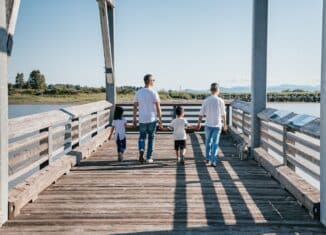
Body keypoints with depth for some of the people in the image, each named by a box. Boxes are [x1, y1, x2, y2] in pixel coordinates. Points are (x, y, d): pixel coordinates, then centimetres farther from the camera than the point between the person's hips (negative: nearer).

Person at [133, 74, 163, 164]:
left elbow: (135, 107, 4)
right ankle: (149, 158, 12)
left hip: (142, 119, 2)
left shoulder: (138, 92, 1)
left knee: (142, 137, 16)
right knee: (151, 138, 10)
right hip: (152, 119, -2)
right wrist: (160, 120, -4)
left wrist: (134, 119, 11)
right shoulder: (153, 93, -9)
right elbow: (158, 107, -11)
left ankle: (141, 151, -12)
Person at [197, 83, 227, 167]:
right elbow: (223, 114, -1)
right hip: (217, 125, -2)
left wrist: (199, 123, 12)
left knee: (208, 142, 18)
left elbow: (201, 113, -1)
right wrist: (225, 124, 11)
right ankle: (213, 161, -2)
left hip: (208, 124, 2)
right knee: (215, 143, 2)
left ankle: (208, 159, 29)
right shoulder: (220, 101, -8)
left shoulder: (206, 100, -4)